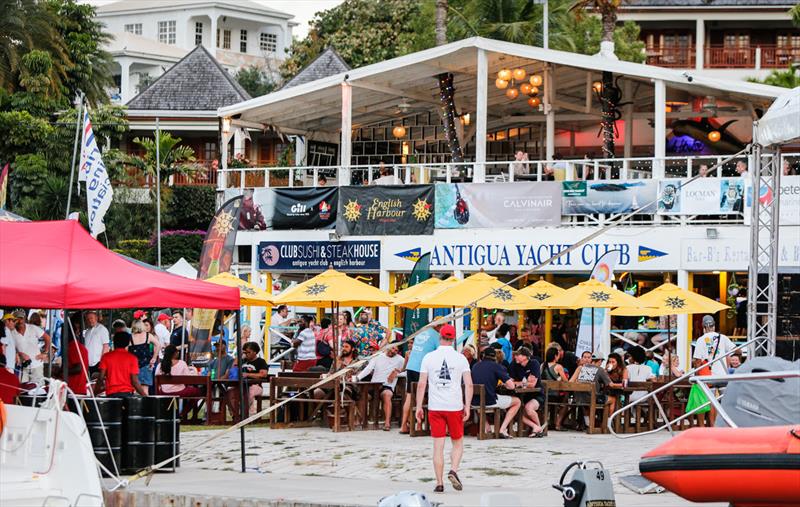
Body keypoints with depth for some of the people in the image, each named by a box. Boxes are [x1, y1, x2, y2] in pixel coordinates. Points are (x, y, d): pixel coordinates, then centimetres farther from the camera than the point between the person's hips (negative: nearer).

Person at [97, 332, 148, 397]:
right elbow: (135, 381, -3)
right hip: (127, 393, -1)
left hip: (111, 394, 1)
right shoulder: (131, 358, 2)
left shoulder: (106, 357, 5)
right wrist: (144, 395, 5)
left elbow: (101, 378, 0)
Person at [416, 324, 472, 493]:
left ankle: (439, 483, 1)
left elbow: (421, 384, -1)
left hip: (434, 407, 0)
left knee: (438, 446, 3)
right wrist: (467, 406, -2)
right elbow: (469, 384, -6)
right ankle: (453, 470, -11)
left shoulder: (429, 358, 1)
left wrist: (418, 407, 3)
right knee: (458, 443, 13)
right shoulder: (460, 358, 0)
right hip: (455, 407, 0)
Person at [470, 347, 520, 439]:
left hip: (474, 403, 5)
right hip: (490, 401, -5)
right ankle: (503, 429, 6)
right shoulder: (497, 366, -4)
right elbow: (511, 386, -7)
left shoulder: (475, 366, 13)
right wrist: (504, 384, 16)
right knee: (517, 402, 17)